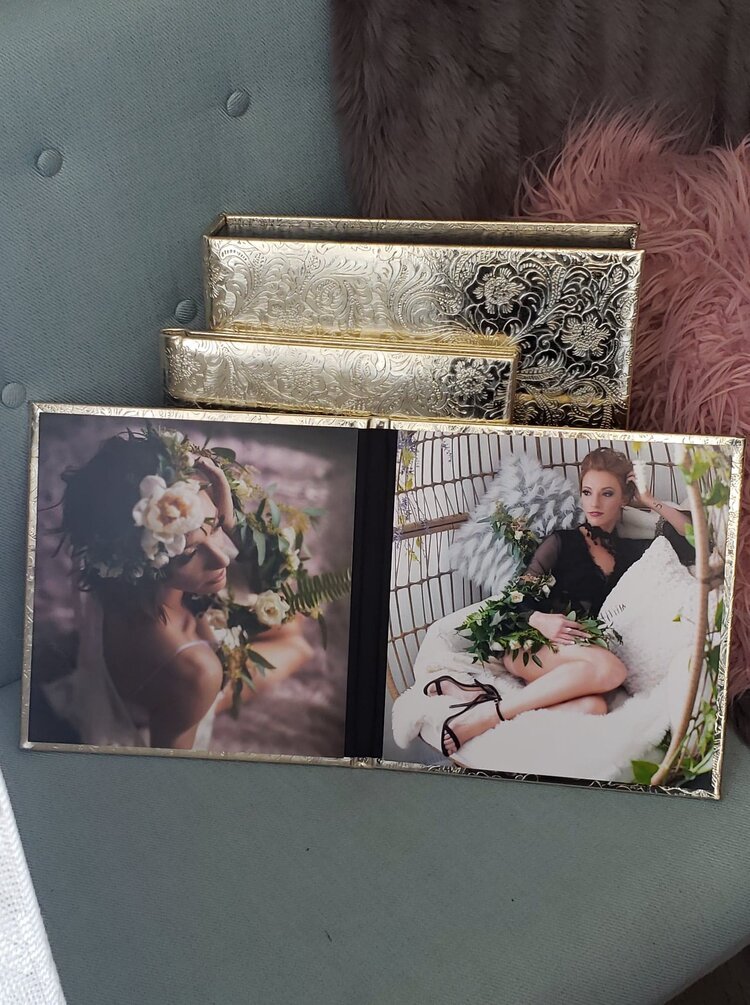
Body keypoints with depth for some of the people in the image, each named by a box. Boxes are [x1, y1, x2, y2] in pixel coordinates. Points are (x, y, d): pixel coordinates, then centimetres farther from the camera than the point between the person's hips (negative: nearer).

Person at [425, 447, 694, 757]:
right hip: (528, 646, -3)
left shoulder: (630, 551, 18)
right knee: (611, 668, -36)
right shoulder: (562, 542, 8)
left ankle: (474, 694, -33)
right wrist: (540, 620, -20)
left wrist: (651, 502, 11)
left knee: (592, 707, -36)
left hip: (582, 654, 3)